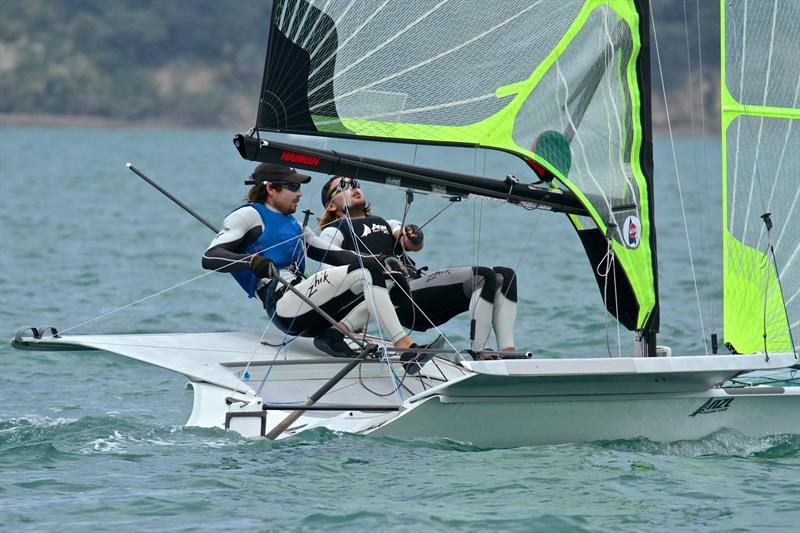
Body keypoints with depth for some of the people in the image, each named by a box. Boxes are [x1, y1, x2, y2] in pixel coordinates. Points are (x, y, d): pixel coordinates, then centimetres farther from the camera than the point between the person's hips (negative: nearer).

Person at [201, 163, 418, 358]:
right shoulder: (249, 216, 7)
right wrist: (251, 260, -26)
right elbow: (209, 257, -6)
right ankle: (405, 347, -28)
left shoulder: (293, 225, 32)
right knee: (367, 274, -20)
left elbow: (332, 254, 25)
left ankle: (334, 332, -17)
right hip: (283, 304, -9)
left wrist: (378, 262, 8)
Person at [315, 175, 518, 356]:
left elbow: (415, 245, 14)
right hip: (399, 297, -7)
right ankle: (479, 356, -32)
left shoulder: (387, 224, 36)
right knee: (484, 277, -25)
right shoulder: (333, 232, 19)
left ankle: (508, 351, -24)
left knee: (504, 275, -11)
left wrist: (414, 239, -12)